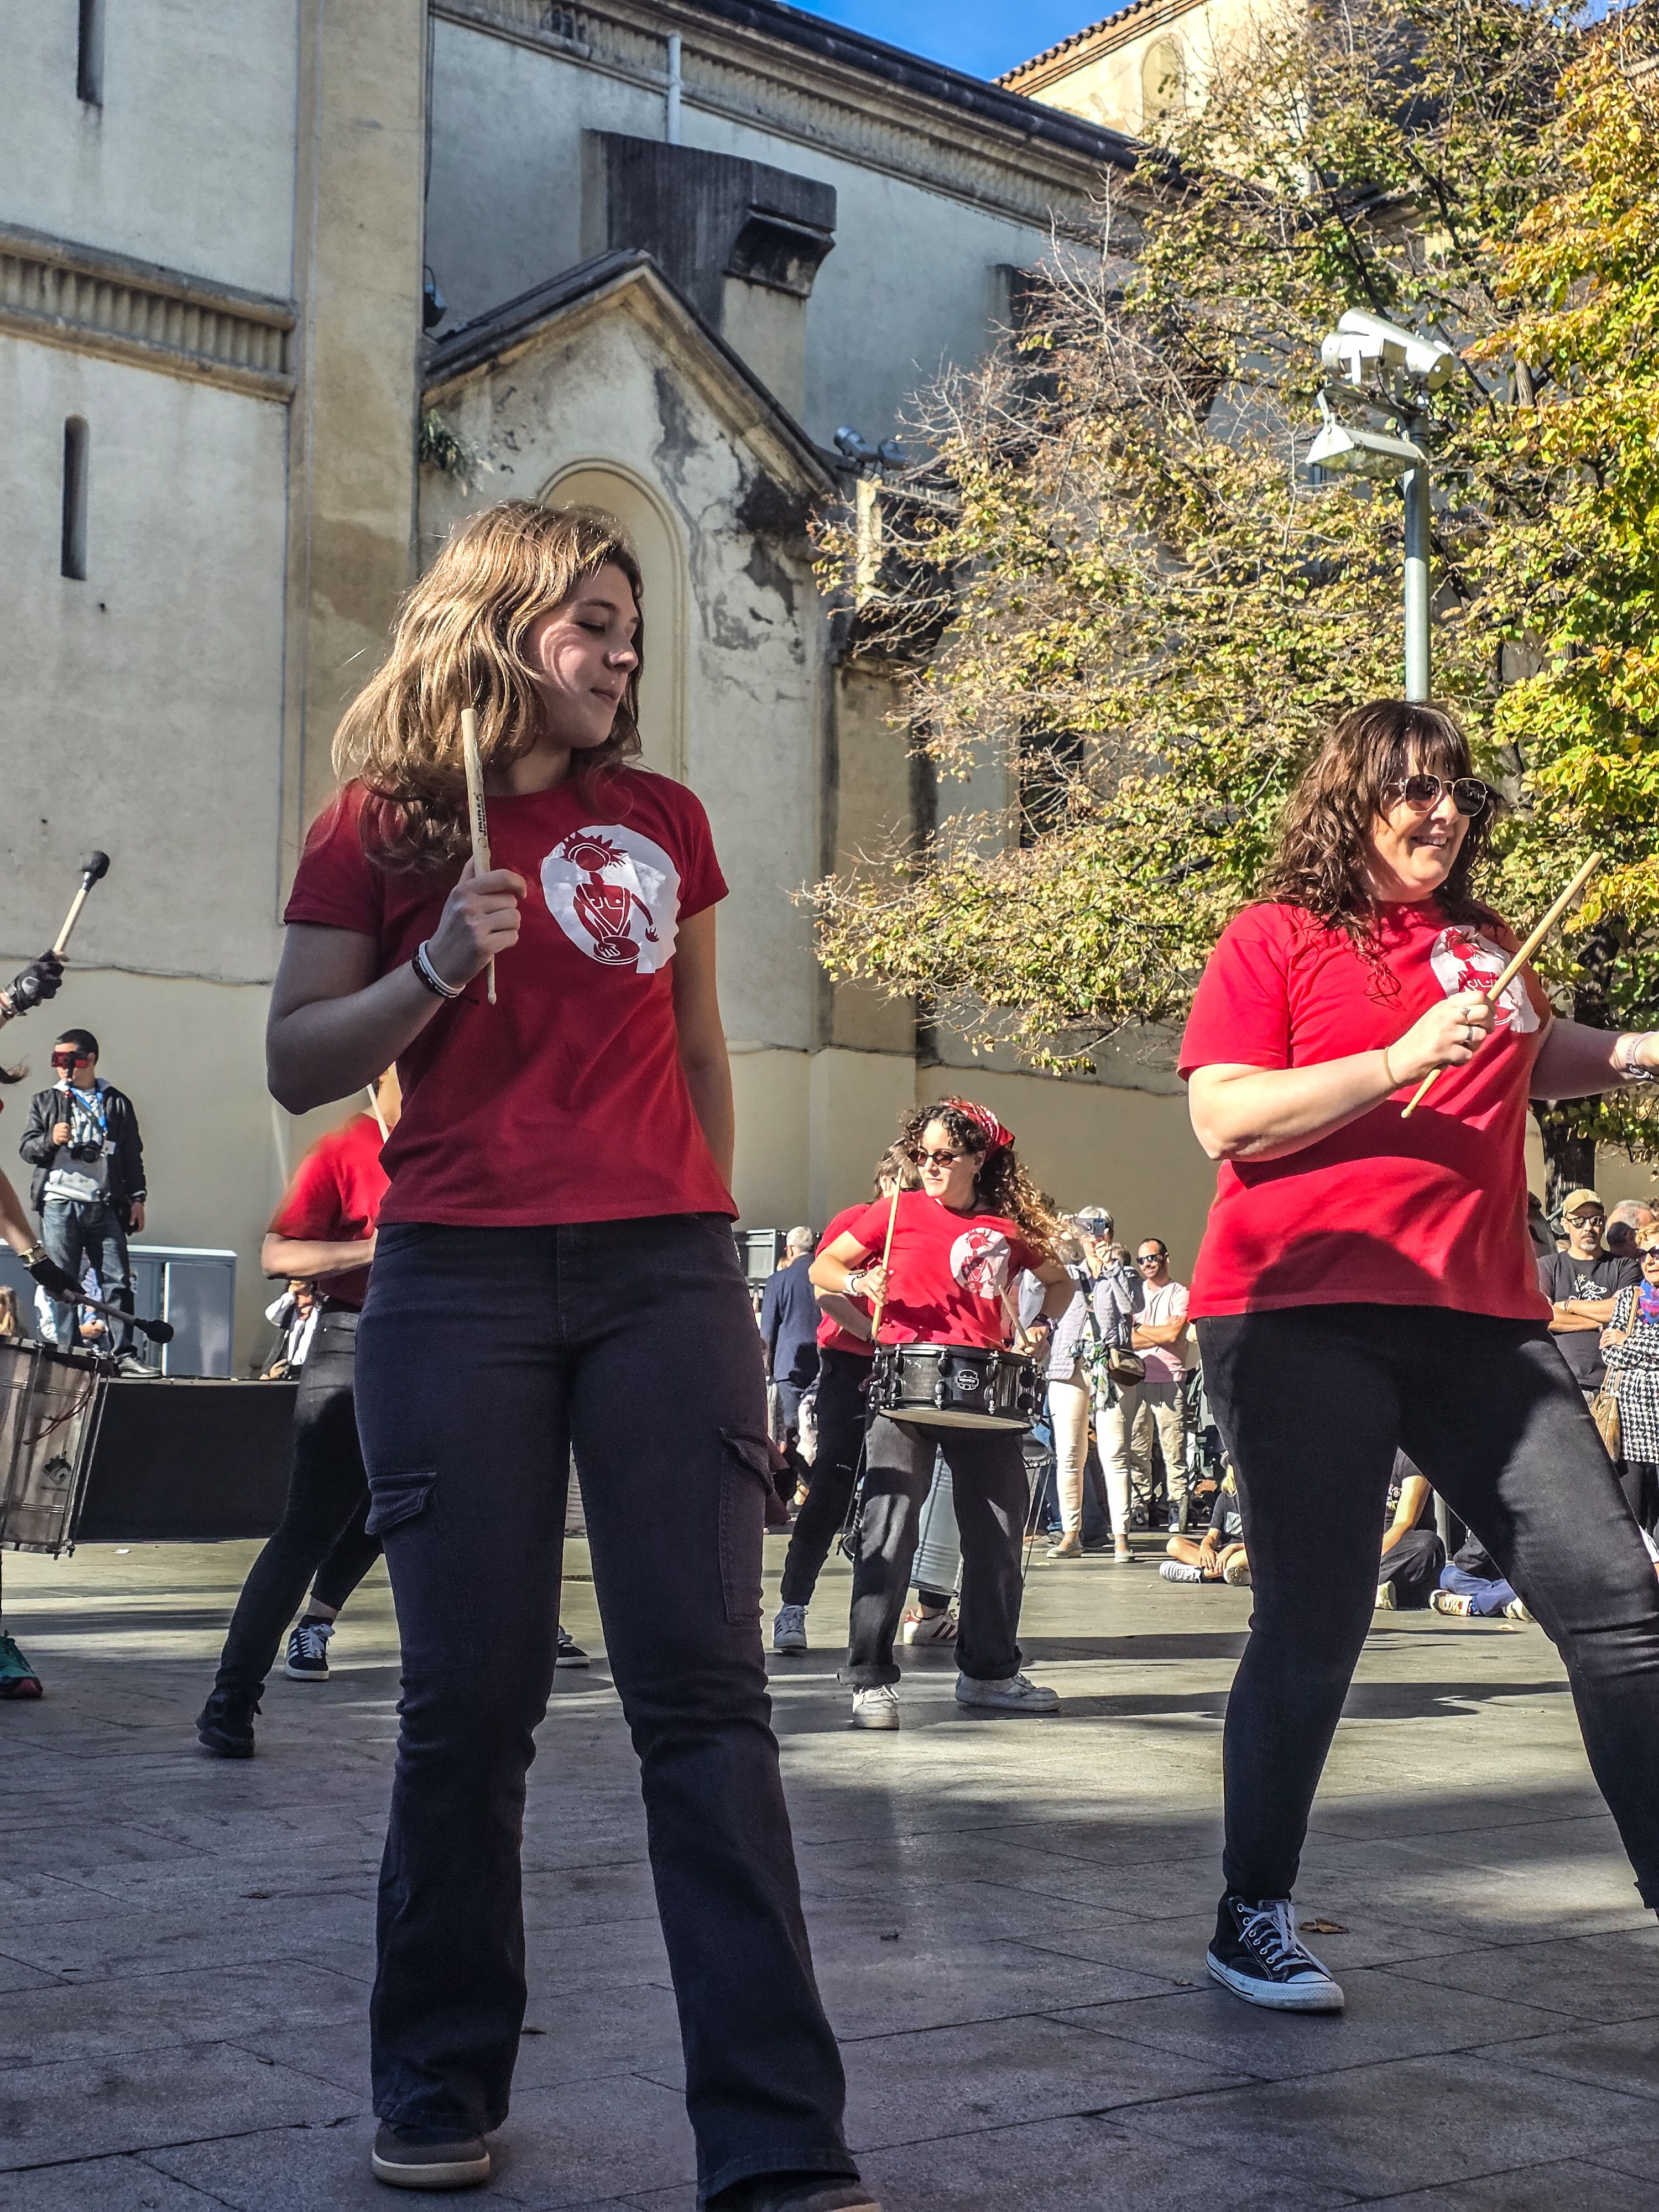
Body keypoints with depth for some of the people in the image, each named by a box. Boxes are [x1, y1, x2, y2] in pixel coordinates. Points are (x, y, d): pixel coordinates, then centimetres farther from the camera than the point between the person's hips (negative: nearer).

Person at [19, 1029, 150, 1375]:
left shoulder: (117, 1103, 14)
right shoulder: (44, 1101, 15)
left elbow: (132, 1155, 15)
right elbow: (26, 1148, 9)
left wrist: (136, 1197, 8)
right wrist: (50, 1140, -12)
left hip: (104, 1204, 0)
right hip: (59, 1203, 0)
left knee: (117, 1280, -5)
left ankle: (123, 1353, -3)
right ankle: (63, 1352, 3)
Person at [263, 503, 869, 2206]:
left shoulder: (660, 820, 14)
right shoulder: (380, 827, 6)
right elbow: (298, 1068, 5)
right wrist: (434, 969, -11)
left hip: (662, 1270, 2)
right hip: (458, 1280, -2)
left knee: (705, 1688, -5)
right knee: (471, 1693, 1)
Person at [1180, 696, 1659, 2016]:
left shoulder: (1484, 946, 17)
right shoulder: (1277, 938, 1)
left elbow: (1544, 1060, 38)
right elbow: (1224, 1118, -10)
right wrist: (1400, 1064, -16)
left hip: (1478, 1314, 6)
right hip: (1305, 1313, -5)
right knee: (1316, 1620, -2)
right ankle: (1254, 1919, 14)